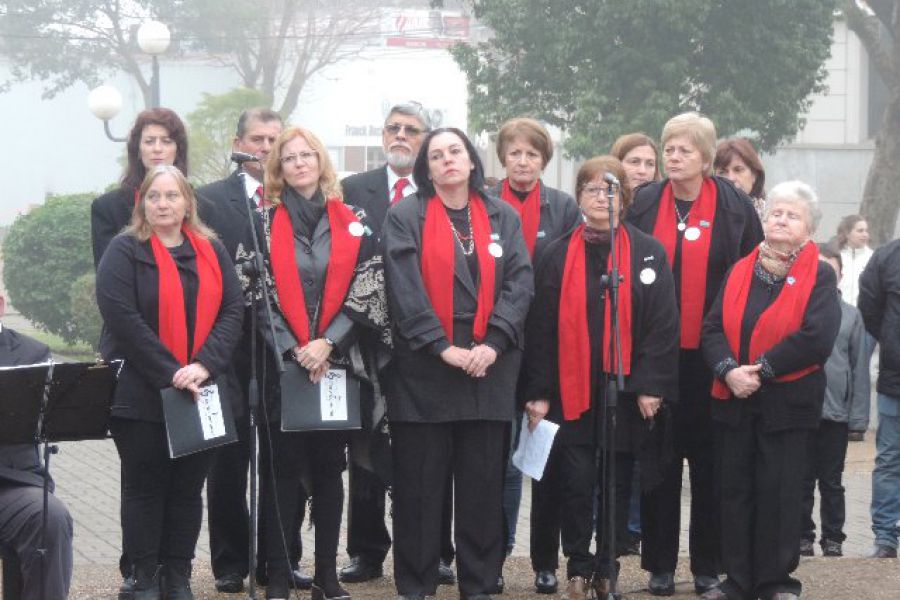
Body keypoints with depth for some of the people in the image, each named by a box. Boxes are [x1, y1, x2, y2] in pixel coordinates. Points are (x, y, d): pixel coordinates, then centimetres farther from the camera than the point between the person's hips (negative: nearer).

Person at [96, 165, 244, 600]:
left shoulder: (212, 251, 10)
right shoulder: (124, 251, -3)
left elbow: (233, 309, 3)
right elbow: (122, 317, -13)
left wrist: (204, 364, -13)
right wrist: (170, 372, -18)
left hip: (201, 393, 4)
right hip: (140, 395, -4)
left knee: (188, 488, 7)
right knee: (144, 487, 2)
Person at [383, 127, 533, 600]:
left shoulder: (503, 217, 10)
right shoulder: (405, 217, 2)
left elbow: (519, 283, 1)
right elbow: (405, 289, -8)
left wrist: (493, 343, -12)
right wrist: (442, 347, -16)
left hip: (490, 368, 2)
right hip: (423, 368, -2)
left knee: (483, 483, 6)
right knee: (420, 483, 2)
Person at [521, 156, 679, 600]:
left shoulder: (648, 253, 2)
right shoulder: (560, 255, 5)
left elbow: (663, 323, -1)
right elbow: (541, 327, 3)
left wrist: (651, 385, -9)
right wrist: (539, 392, -2)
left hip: (625, 391, 0)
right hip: (572, 390, 0)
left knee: (618, 482, 7)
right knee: (576, 481, 0)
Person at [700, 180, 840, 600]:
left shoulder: (820, 277, -2)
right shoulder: (740, 271, 10)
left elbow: (817, 338, -16)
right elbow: (713, 328, 2)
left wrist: (762, 370, -17)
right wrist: (729, 370, -16)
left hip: (788, 403, -4)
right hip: (733, 400, 4)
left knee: (779, 494, 1)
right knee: (735, 491, 7)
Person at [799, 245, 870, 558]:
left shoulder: (851, 315, 2)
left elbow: (860, 369, 4)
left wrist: (858, 415, -1)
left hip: (837, 413, 1)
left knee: (832, 481, 11)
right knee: (802, 479, 9)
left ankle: (833, 537, 20)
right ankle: (803, 535, 19)